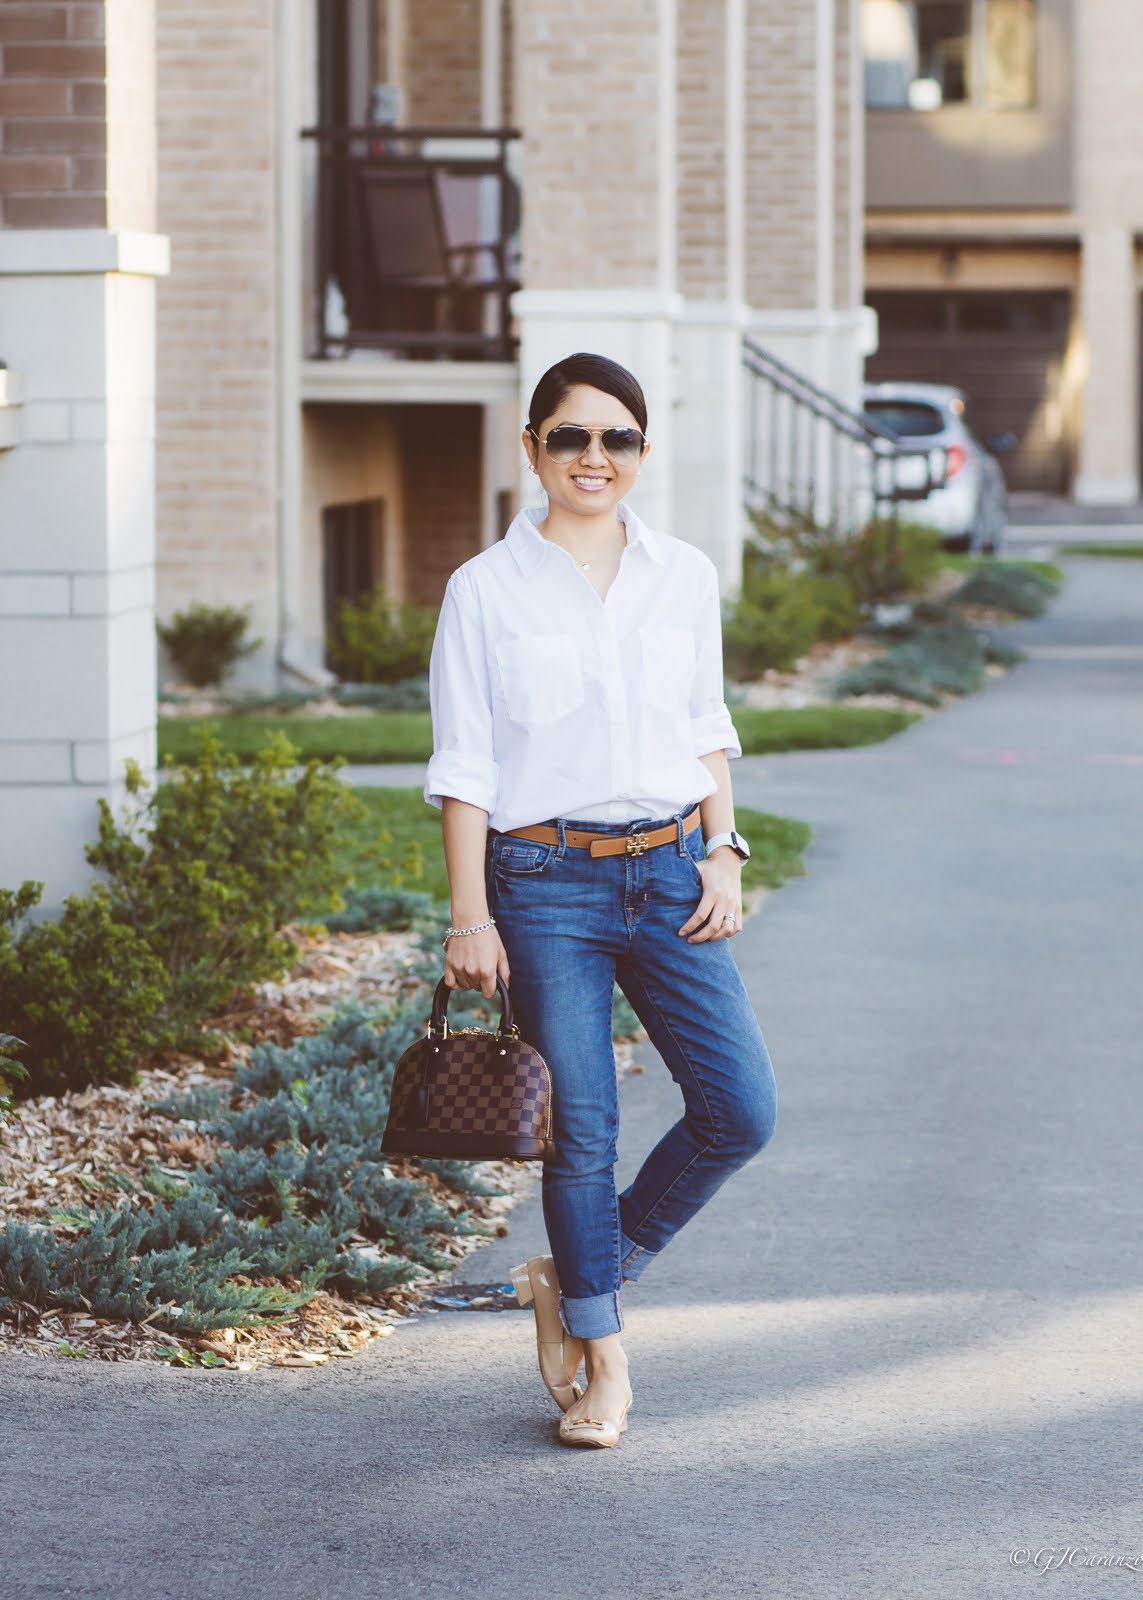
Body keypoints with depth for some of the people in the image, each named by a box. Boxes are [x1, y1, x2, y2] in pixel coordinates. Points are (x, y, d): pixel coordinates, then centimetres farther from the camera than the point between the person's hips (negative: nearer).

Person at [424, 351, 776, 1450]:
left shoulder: (685, 577, 8)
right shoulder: (485, 590, -1)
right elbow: (463, 769, -2)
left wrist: (724, 853, 3)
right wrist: (470, 917, -6)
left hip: (669, 874, 4)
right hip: (545, 881, -3)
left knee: (740, 1111, -2)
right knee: (582, 1131, 0)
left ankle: (579, 1277, 19)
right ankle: (601, 1355, 18)